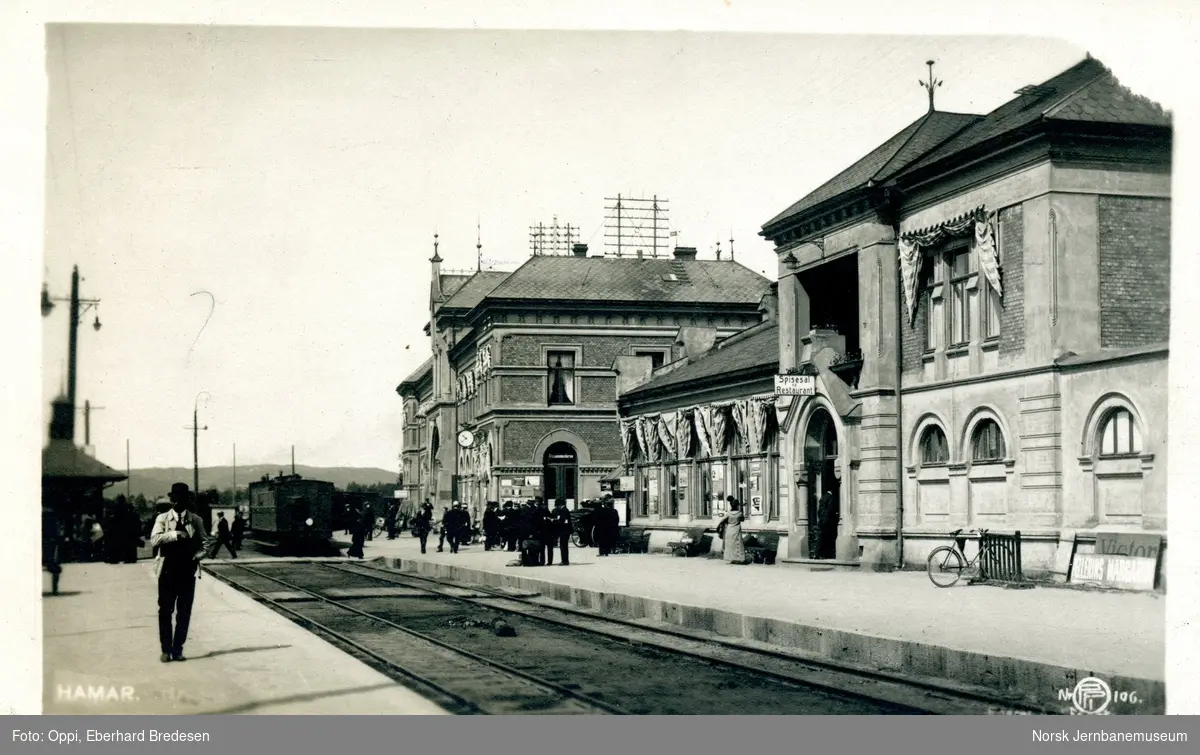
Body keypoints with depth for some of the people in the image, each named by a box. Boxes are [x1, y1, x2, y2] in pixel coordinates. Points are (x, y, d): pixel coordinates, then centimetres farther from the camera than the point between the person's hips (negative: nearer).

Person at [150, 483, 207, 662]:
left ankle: (178, 649, 9)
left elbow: (202, 544, 10)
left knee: (184, 613, 2)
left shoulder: (196, 520, 7)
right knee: (165, 612, 2)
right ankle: (166, 650, 11)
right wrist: (176, 534, -21)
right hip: (168, 571, -1)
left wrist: (197, 555, -10)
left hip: (187, 572, 1)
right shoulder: (162, 518, 3)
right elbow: (155, 539, -12)